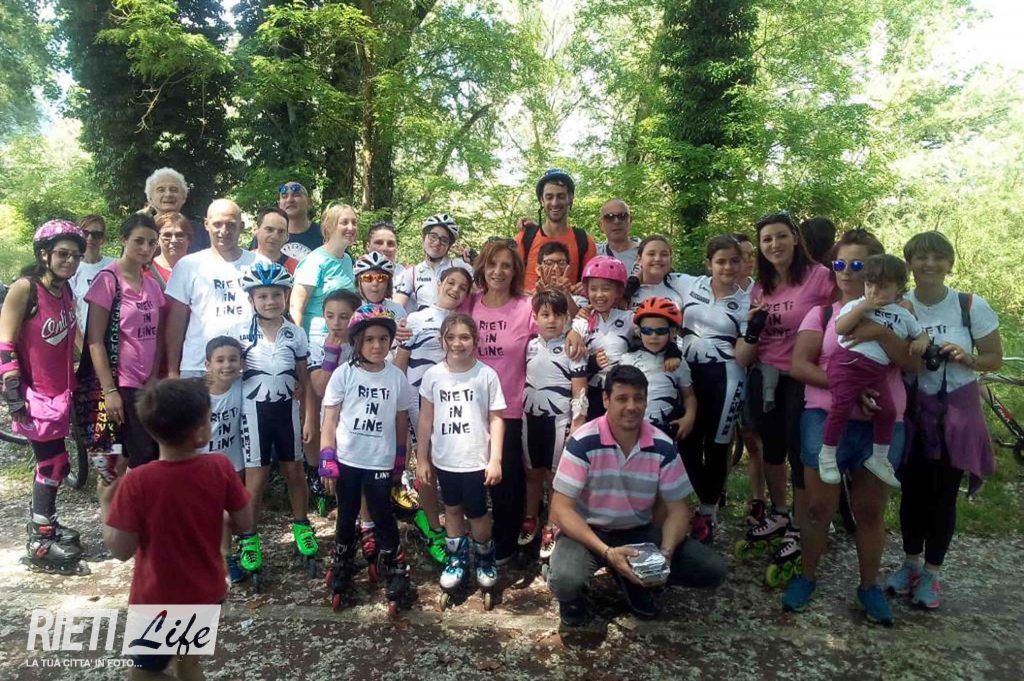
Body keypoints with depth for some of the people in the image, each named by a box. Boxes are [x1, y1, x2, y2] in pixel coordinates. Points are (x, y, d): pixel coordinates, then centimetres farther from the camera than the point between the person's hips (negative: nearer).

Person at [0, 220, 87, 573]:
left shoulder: (66, 292, 5)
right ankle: (39, 543, 9)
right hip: (34, 393, -7)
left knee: (53, 464, 17)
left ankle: (43, 525, 33)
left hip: (59, 391, 7)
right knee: (54, 465, -3)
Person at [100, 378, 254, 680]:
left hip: (158, 601, -4)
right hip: (208, 594, 4)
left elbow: (121, 550, -16)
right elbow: (244, 525, -8)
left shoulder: (136, 483, -25)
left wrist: (105, 503, -3)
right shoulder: (221, 468, -18)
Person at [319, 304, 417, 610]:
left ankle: (395, 572, 25)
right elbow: (329, 419, -5)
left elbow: (401, 420, 6)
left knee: (383, 517, 7)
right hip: (346, 460, 0)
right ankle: (342, 573, 34)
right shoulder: (343, 374, -8)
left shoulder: (397, 377, -4)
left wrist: (400, 458, 10)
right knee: (347, 517, 15)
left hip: (381, 462, 0)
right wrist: (327, 460, -8)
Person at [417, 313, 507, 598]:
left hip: (476, 459, -2)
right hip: (444, 459, 3)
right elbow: (425, 419, 3)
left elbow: (496, 419, -6)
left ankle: (485, 558, 34)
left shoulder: (486, 375, -9)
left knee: (476, 513, 8)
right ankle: (457, 558, 38)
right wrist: (421, 459, 4)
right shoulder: (433, 375, -3)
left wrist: (495, 459, -10)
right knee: (452, 508, 19)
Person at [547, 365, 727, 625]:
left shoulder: (663, 446, -10)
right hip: (588, 532, -3)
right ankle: (571, 594, 4)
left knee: (712, 569, -12)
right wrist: (607, 552, -32)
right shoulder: (582, 443, -21)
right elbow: (560, 509, -21)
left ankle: (637, 578, 11)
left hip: (639, 532, 4)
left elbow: (677, 509, -3)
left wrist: (666, 552, -23)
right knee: (565, 579, -35)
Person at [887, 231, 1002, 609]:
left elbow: (995, 360, 0)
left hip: (957, 412, -1)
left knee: (944, 495, 6)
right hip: (913, 410, 1)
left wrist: (966, 358, -19)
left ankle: (931, 574, 23)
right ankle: (910, 564, 29)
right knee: (912, 491, 9)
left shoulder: (973, 306, -8)